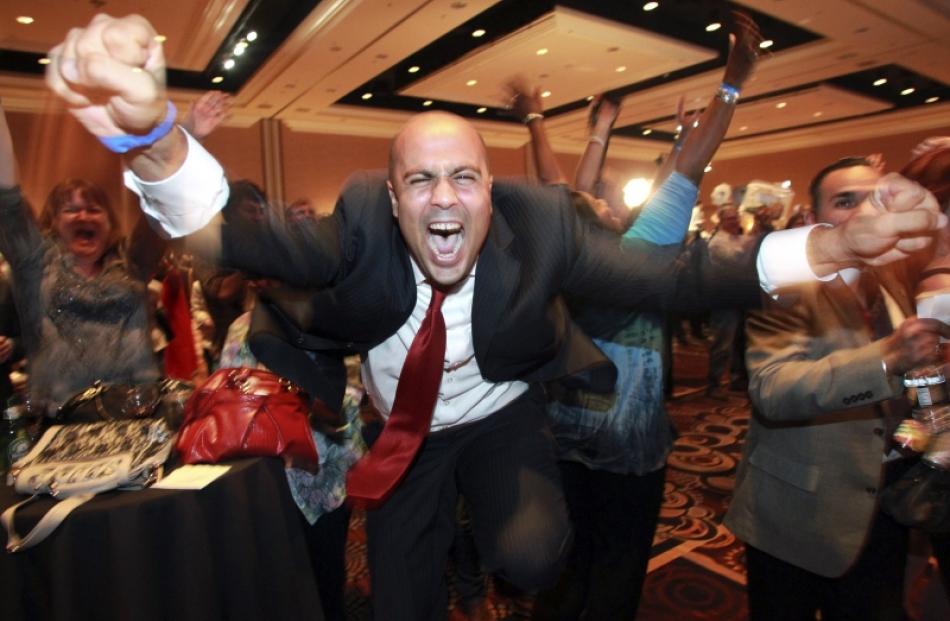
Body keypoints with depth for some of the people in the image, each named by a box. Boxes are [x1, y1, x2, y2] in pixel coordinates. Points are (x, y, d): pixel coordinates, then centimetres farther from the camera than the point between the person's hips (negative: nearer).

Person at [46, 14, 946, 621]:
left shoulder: (538, 224, -24)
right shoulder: (361, 228, -25)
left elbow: (671, 280, -30)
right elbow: (230, 233, -39)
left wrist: (836, 245, -43)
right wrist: (150, 133, -59)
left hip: (504, 422, -1)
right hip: (403, 435, 2)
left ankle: (510, 523, 13)